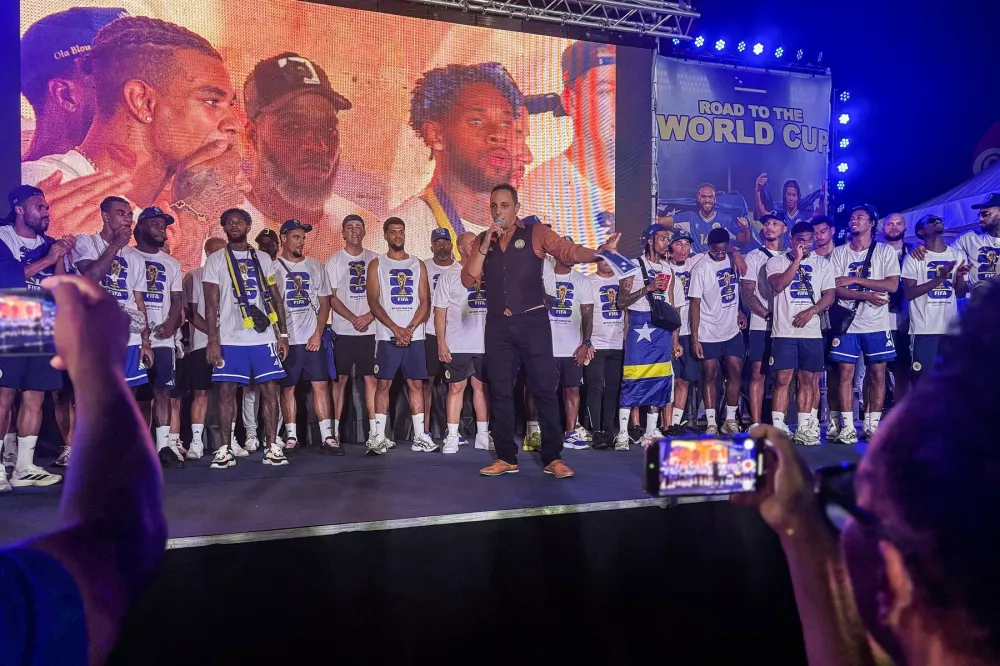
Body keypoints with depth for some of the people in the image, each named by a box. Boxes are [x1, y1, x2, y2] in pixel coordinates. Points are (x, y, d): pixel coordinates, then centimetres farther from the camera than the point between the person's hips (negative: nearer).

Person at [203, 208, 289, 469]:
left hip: (263, 337, 2)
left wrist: (283, 333, 5)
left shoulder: (263, 259, 13)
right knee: (226, 392, 0)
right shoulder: (215, 260, 6)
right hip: (230, 338, -2)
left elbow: (275, 298, 12)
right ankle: (225, 449, 7)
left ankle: (272, 447, 4)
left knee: (269, 390, -1)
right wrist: (213, 340, -9)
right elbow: (211, 303, 0)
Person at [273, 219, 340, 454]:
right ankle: (291, 437, 14)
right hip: (286, 339, -2)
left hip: (313, 338, 2)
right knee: (287, 388, 5)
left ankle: (327, 437, 2)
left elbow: (324, 303, 9)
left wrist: (318, 334, -3)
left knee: (321, 385, -1)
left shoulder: (315, 267, 10)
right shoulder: (273, 268, 2)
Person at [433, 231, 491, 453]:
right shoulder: (449, 277, 4)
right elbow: (440, 312, 1)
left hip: (484, 344, 3)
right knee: (456, 388, 0)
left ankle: (483, 435, 15)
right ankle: (452, 437, 5)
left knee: (481, 387, 8)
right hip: (457, 345, -2)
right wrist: (441, 343, -7)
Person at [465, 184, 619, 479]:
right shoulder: (482, 240, 11)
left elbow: (568, 251, -11)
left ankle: (553, 458, 6)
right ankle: (506, 458, 16)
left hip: (532, 321, -3)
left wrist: (599, 253, -28)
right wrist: (485, 245, -8)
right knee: (500, 392, 7)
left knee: (544, 388, -2)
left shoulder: (535, 233, 2)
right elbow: (468, 279, 2)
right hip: (498, 325, 4)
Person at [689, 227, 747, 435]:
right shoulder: (701, 268, -13)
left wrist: (740, 311, 6)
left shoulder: (732, 260, 3)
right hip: (708, 333, -5)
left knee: (735, 372, 4)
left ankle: (730, 421, 14)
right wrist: (694, 338, -17)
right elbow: (695, 304, -14)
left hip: (732, 330, 5)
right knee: (709, 376, 1)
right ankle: (711, 424, 6)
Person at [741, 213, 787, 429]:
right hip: (761, 325, -2)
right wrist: (769, 315, -11)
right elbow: (747, 294, 0)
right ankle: (755, 425, 0)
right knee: (758, 373, -3)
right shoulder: (753, 257, 7)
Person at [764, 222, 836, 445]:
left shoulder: (822, 264, 12)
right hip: (784, 331, -3)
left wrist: (811, 311, -10)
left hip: (812, 331, 3)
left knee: (807, 380, 5)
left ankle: (803, 429, 11)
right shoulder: (776, 261, 5)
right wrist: (797, 260, -12)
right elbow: (778, 285, -13)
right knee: (782, 379, -5)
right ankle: (778, 427, -1)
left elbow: (830, 295, 6)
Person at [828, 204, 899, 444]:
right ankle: (847, 427, 4)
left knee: (878, 375, 2)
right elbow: (836, 289, -2)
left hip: (877, 324, 0)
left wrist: (854, 280, -10)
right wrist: (866, 295, -16)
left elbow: (892, 285, -6)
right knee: (845, 374, -1)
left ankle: (872, 426, 11)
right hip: (847, 323, 1)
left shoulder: (885, 251, 5)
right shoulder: (839, 253, 8)